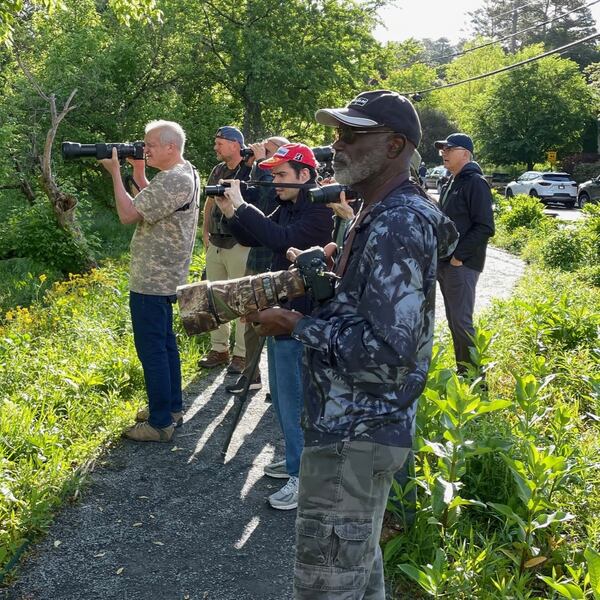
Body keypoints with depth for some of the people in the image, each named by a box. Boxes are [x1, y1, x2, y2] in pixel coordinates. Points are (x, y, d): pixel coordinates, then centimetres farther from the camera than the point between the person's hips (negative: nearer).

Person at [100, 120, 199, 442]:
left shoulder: (173, 179, -21)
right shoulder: (187, 172, 11)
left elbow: (128, 213, -21)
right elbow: (153, 203, 18)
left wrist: (115, 171, -12)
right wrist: (138, 172, 8)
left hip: (151, 280, -11)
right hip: (166, 276, 11)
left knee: (151, 349, -4)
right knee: (165, 343, 18)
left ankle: (160, 423, 4)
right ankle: (172, 407, 29)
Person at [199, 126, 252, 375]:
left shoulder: (250, 172, -9)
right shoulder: (217, 171, 12)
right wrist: (205, 231, 15)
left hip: (238, 245, -7)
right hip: (215, 244, 8)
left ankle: (241, 354, 7)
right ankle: (219, 349, 23)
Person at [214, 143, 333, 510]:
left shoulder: (320, 212, -17)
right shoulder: (288, 207, 11)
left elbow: (282, 239, -32)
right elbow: (253, 238, 15)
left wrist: (243, 206, -24)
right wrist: (232, 214, -3)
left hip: (303, 320, -10)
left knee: (296, 402, -3)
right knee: (283, 398, 19)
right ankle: (298, 461, 35)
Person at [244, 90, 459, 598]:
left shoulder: (396, 225, -21)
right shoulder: (382, 214, 11)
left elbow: (388, 354, -26)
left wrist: (297, 325, -17)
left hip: (356, 436, -10)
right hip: (357, 425, 10)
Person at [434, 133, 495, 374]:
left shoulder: (475, 183, -11)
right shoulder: (451, 183, 16)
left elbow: (484, 228, -17)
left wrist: (458, 255, -18)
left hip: (462, 264, -9)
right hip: (444, 263, 9)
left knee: (461, 321, -8)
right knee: (453, 320, 13)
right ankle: (462, 370, 23)